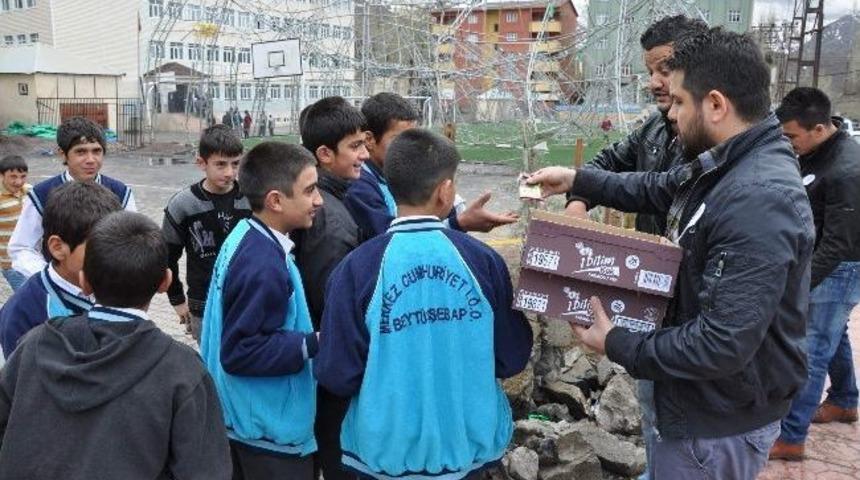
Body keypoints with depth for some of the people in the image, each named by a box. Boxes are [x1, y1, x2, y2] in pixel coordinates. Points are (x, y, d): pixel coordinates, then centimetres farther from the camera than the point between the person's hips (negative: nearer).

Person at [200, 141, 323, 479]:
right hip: (271, 430, -9)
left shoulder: (245, 236, 2)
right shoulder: (264, 265, -28)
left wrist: (305, 339, 9)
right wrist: (313, 344, -24)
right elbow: (240, 352, -26)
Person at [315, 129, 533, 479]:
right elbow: (513, 358, -2)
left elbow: (336, 375, -11)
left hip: (388, 452, -1)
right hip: (470, 445, 2)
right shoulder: (483, 259, -11)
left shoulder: (357, 268, -16)